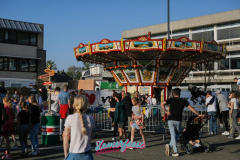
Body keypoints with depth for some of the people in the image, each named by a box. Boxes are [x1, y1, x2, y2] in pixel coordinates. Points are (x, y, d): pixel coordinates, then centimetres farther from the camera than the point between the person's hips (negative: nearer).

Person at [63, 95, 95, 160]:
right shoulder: (90, 119, 1)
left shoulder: (70, 118, -8)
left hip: (73, 154, -3)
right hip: (87, 154, 3)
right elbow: (90, 138, 8)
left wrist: (66, 155, 7)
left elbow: (66, 138, -2)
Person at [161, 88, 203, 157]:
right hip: (178, 121, 0)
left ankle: (175, 152, -8)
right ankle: (170, 145, -2)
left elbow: (162, 104, -12)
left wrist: (165, 111, -5)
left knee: (173, 135, 1)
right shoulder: (183, 101, 5)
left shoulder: (171, 100, 3)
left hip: (170, 120, 0)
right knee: (177, 135, 15)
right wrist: (198, 114, 10)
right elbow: (191, 108, 3)